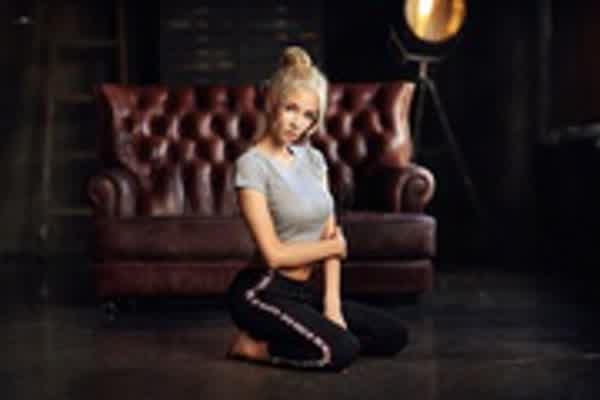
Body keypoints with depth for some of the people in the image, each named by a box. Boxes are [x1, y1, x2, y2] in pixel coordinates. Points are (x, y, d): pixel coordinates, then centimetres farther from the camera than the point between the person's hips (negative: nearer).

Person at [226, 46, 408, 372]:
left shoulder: (313, 159, 8)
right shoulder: (252, 165, -15)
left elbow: (332, 236, 5)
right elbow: (273, 254, -19)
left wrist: (332, 303, -5)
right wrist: (334, 247, -5)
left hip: (304, 290, 8)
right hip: (262, 292, -8)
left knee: (393, 335, 3)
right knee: (340, 350, -28)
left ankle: (273, 336, 7)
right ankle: (254, 345, -3)